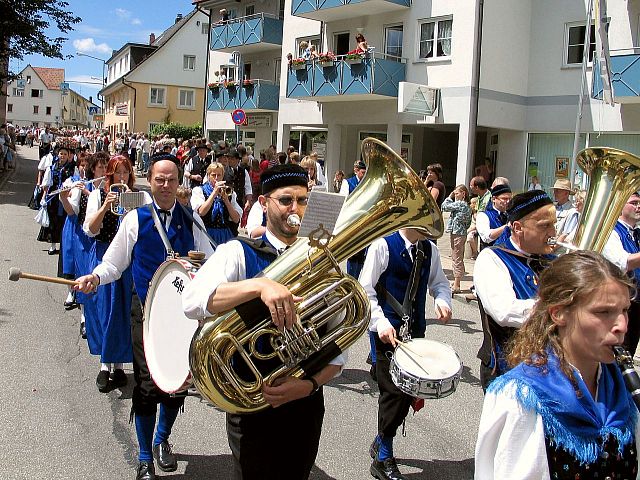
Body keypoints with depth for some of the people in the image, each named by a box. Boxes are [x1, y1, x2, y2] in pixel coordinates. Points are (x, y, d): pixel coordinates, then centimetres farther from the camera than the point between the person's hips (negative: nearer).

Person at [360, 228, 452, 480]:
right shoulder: (382, 246, -10)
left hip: (415, 331, 6)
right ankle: (384, 459, 15)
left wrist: (443, 300, -6)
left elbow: (439, 282, 17)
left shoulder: (430, 250, 6)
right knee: (394, 391, -4)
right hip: (386, 331, -6)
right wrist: (380, 322, -23)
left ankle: (381, 443, 32)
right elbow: (366, 289, -11)